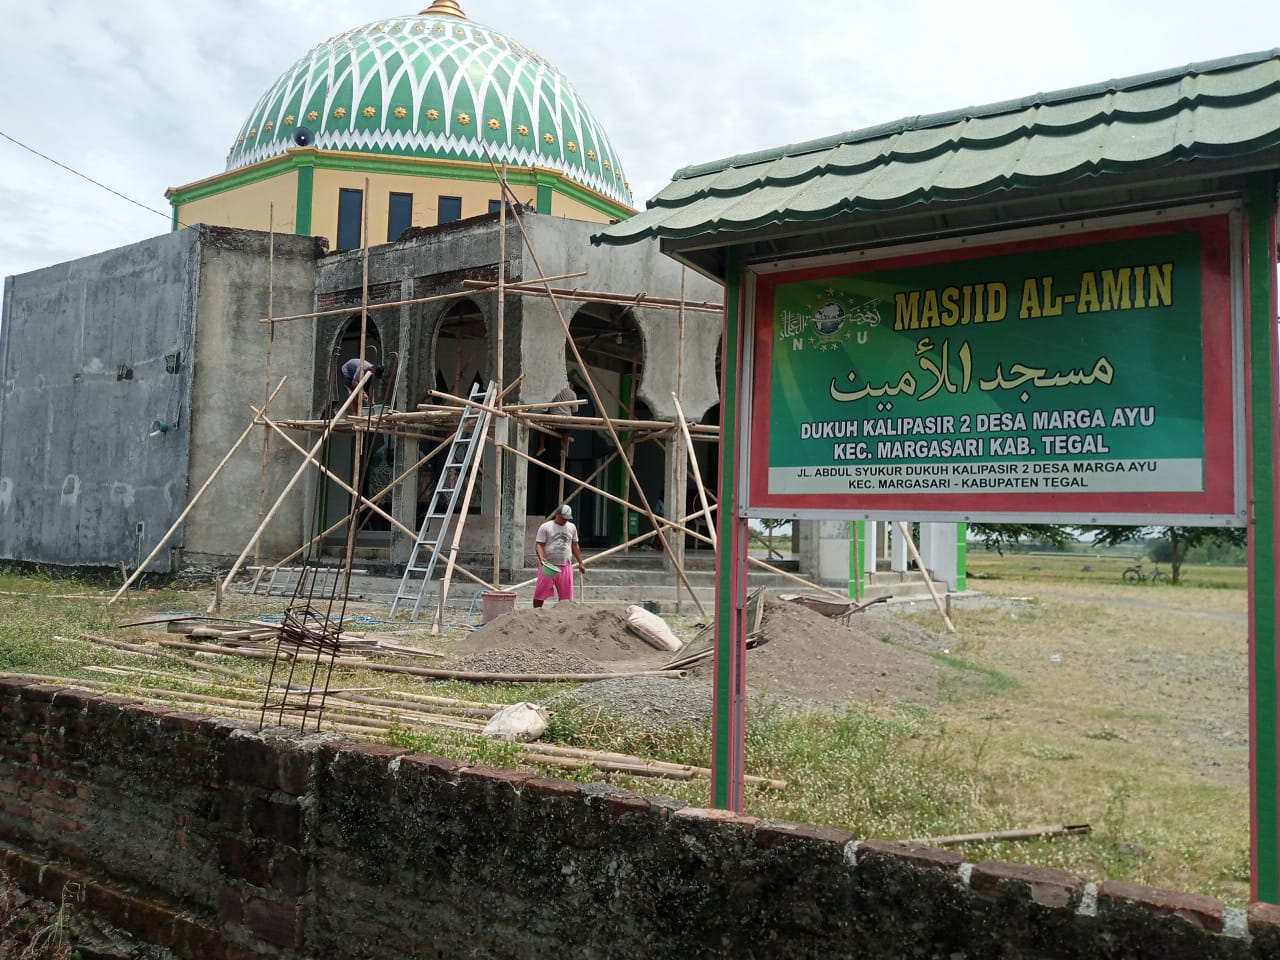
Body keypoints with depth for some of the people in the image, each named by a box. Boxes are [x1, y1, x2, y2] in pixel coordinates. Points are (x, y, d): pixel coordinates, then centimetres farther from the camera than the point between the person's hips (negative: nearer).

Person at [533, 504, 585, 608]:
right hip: (548, 566, -3)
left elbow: (575, 546, 19)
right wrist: (541, 558, -24)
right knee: (540, 594, -1)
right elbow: (538, 545, -6)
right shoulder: (545, 527, -1)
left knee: (566, 596, 3)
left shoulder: (572, 527, 12)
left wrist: (580, 563, 17)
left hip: (565, 566, 3)